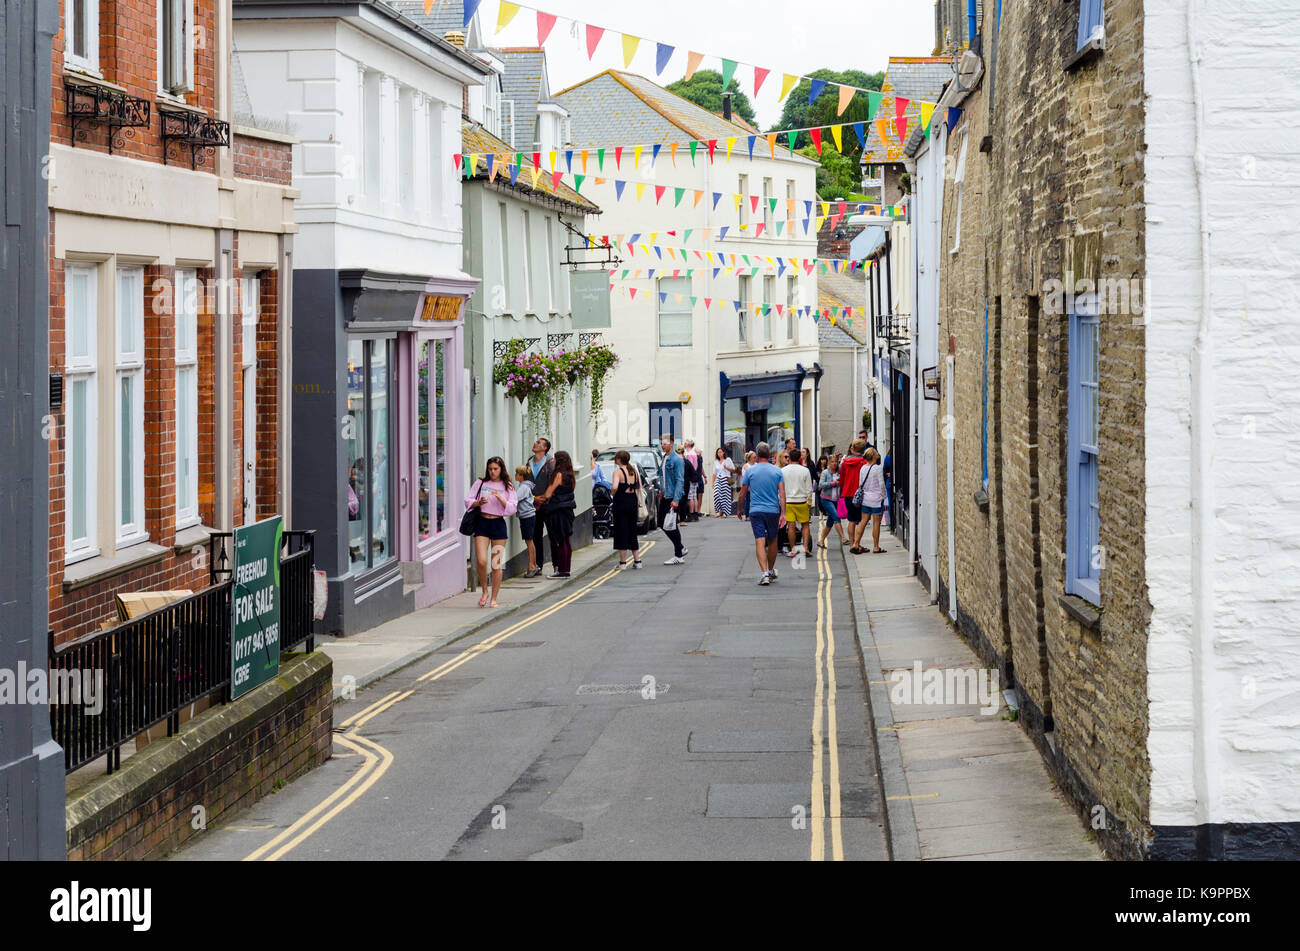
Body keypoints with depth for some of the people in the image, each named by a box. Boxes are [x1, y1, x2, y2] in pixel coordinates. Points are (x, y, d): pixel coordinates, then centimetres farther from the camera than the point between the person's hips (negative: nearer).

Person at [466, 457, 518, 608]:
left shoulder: (507, 487, 6)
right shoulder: (480, 483, 8)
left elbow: (512, 508, -2)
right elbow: (468, 501, 7)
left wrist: (500, 498, -16)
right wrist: (479, 503, -13)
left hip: (498, 523, 0)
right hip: (482, 523, 0)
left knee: (496, 564, -1)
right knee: (481, 561, -12)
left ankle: (494, 598, 10)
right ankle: (484, 591, 12)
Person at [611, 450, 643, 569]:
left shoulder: (618, 471, -12)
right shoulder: (634, 471, 7)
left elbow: (615, 487, -25)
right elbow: (639, 487, 13)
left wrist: (613, 494, -7)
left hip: (621, 502, -6)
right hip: (633, 501, 6)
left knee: (621, 531, 1)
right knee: (632, 531, 14)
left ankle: (623, 562, 3)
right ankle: (637, 560, 14)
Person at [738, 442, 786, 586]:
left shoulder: (750, 471, 0)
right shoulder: (777, 471, 2)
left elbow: (743, 494, 5)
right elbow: (782, 494, -4)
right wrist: (783, 514, -5)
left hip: (756, 511, -2)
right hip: (773, 511, 2)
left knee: (760, 542, -7)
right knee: (772, 541, 17)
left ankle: (764, 573, -21)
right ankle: (771, 571, 31)